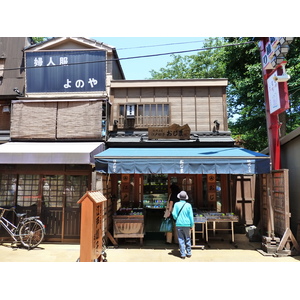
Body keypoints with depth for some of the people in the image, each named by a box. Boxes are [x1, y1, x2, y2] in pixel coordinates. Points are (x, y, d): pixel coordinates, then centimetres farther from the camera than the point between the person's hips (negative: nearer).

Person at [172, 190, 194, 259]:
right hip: (187, 224, 0)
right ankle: (189, 253, 22)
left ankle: (183, 254, 9)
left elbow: (174, 214, -8)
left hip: (179, 224, 0)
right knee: (188, 239, 14)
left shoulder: (176, 204, -5)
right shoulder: (188, 205, -5)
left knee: (181, 239, 6)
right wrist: (191, 225, 5)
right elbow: (191, 216, -3)